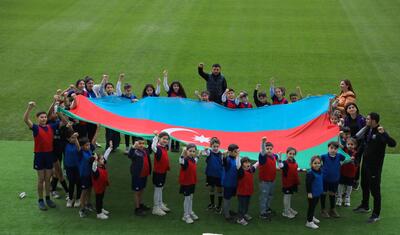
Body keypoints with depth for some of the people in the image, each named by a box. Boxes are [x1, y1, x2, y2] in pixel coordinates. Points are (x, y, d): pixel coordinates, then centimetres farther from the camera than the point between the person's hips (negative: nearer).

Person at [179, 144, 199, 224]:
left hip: (192, 182, 8)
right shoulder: (186, 160, -21)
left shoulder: (193, 160, 4)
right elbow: (181, 162, -48)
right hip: (186, 182, -7)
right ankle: (186, 215, 11)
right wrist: (183, 154, -63)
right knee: (187, 198, 0)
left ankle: (190, 212, 33)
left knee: (191, 197, 19)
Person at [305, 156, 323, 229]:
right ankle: (309, 222, 8)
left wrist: (321, 190, 24)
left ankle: (312, 217, 41)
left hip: (318, 193, 8)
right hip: (312, 193, -8)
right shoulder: (310, 173, -23)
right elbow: (308, 184, -22)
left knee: (314, 205, 22)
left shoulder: (319, 171, 4)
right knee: (311, 206, -1)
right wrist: (309, 193, -22)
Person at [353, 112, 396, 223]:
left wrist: (383, 133, -45)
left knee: (374, 189, -1)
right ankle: (365, 206, 43)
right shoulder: (368, 130, 2)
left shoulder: (380, 132, -21)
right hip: (366, 163, 9)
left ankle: (376, 214, 9)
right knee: (364, 185, 24)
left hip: (375, 165, -9)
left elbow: (393, 143, -35)